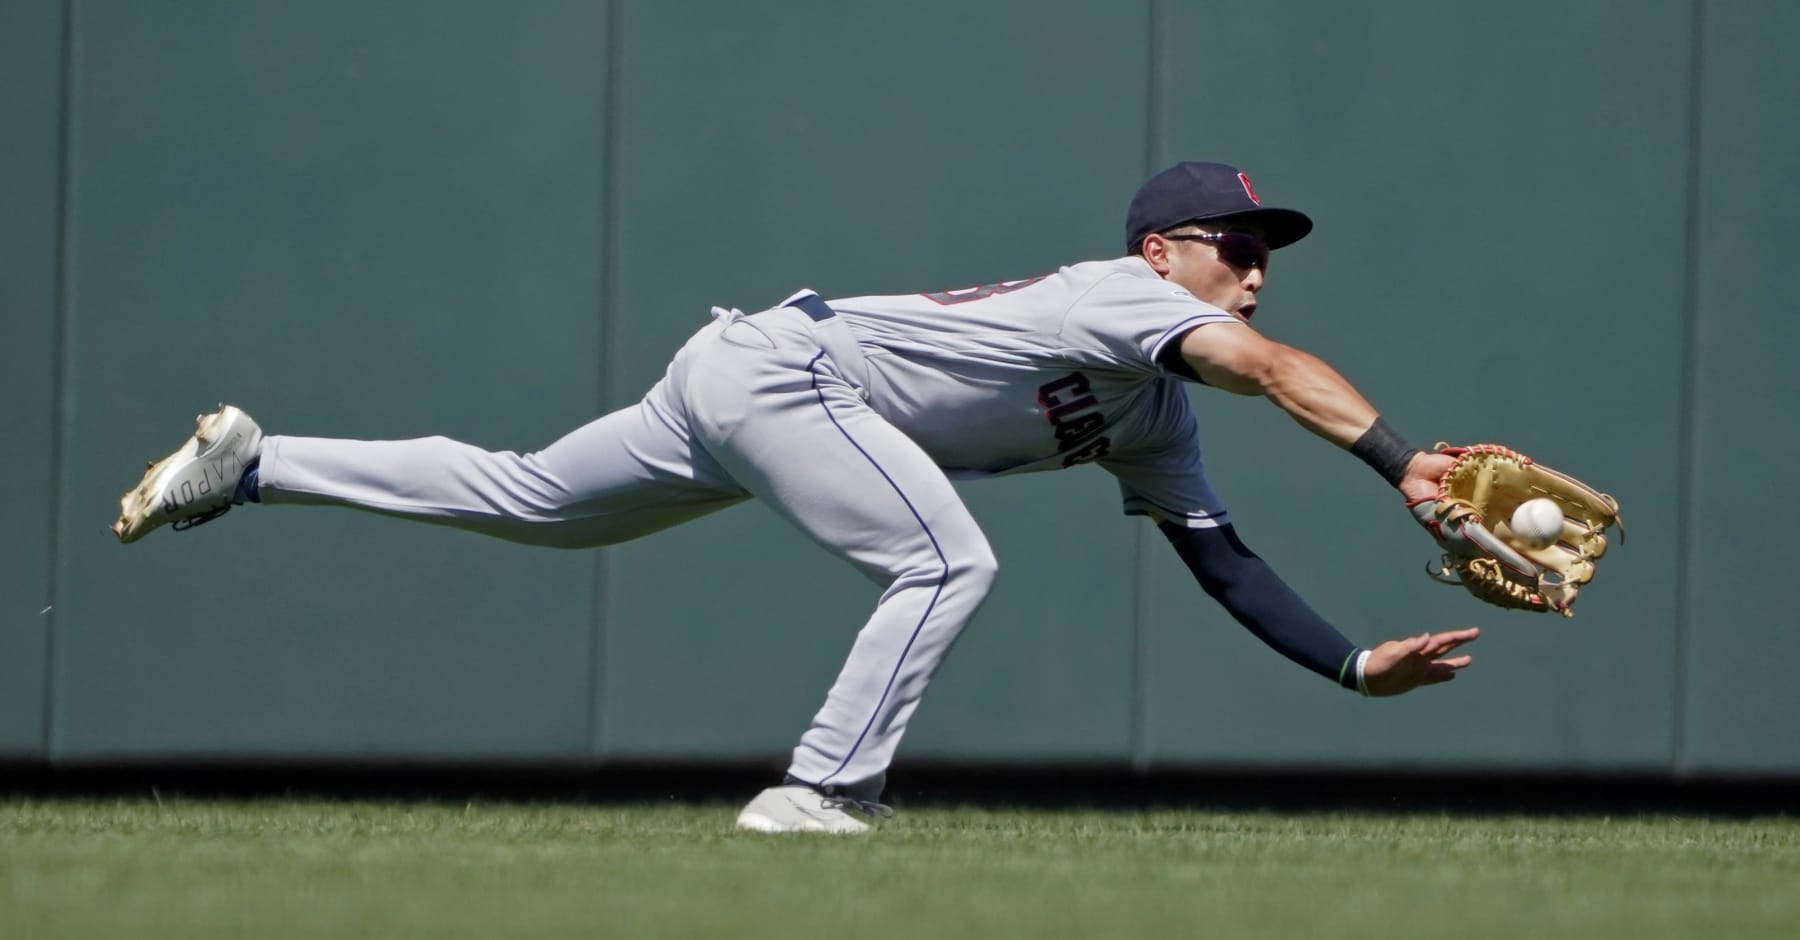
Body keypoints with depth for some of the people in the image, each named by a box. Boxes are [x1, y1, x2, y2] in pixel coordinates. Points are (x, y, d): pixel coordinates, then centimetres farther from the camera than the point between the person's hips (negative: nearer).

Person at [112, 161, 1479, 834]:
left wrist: (1354, 663, 4)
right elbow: (1276, 368, -30)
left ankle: (251, 465, 24)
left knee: (522, 502, 17)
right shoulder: (1125, 296, -14)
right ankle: (820, 797, -18)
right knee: (946, 562, -19)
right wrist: (1401, 463, -40)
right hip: (778, 365, -10)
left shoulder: (1152, 426, 13)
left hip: (741, 390, 10)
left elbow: (1222, 559, 13)